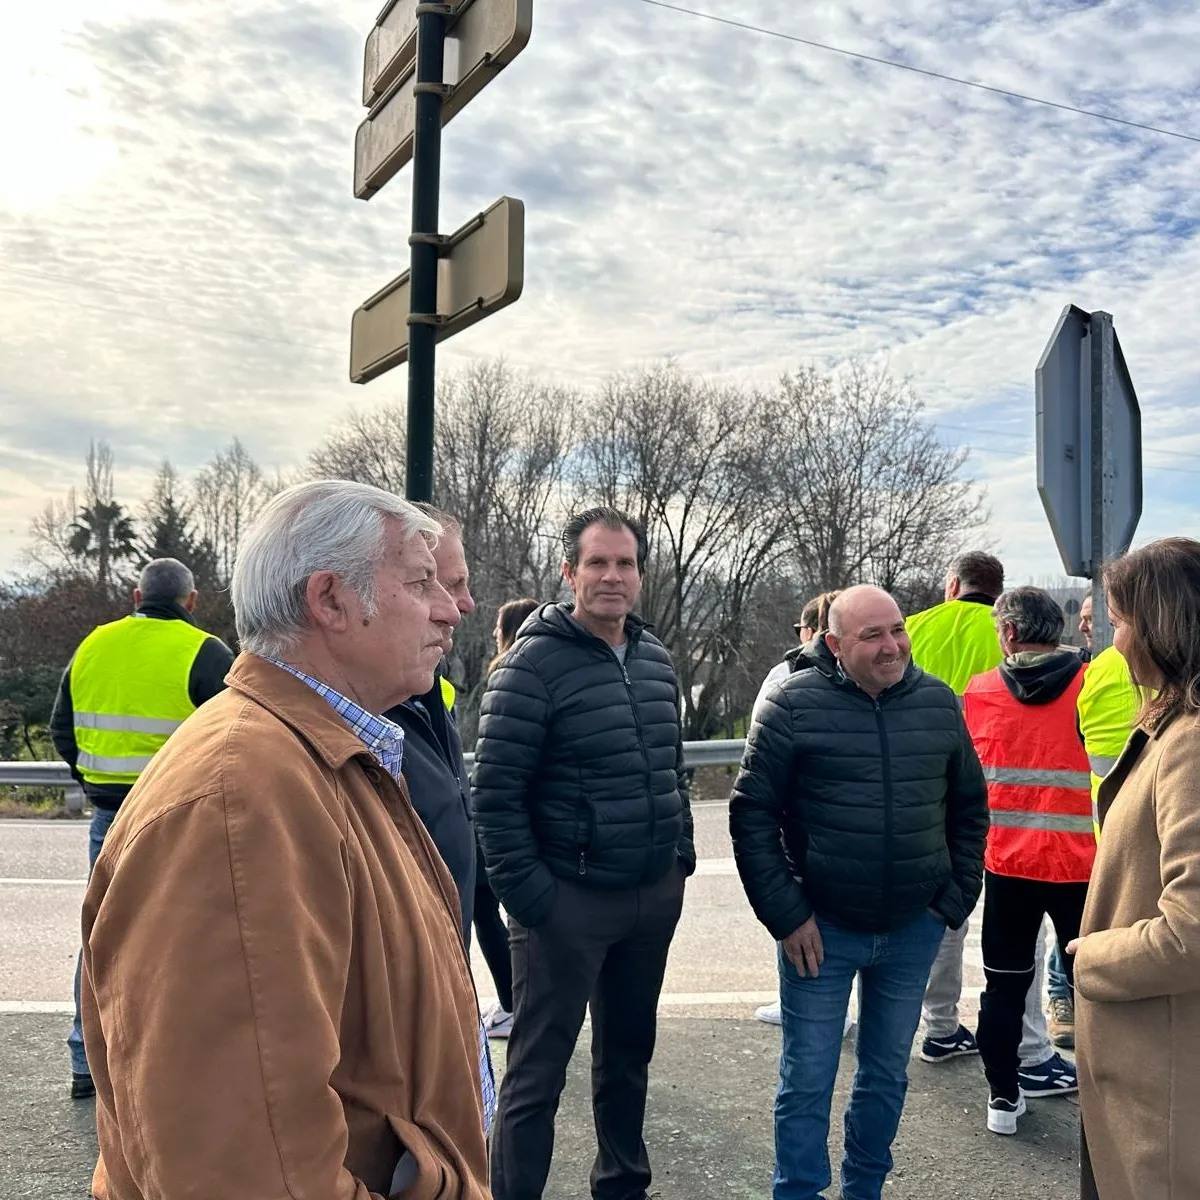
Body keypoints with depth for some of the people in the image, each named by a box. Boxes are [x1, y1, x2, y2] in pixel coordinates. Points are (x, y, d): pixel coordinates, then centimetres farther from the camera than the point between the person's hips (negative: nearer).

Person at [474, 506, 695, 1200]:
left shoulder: (656, 660, 8)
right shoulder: (535, 662, -13)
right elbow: (495, 791, -14)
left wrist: (682, 853, 13)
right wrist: (525, 892, -16)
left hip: (654, 895, 7)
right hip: (568, 899, -6)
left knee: (629, 1052, 21)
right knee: (538, 1072, 4)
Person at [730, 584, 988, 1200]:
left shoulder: (938, 703, 0)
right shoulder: (794, 704, -11)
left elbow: (969, 808, 10)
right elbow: (752, 814, -9)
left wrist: (955, 899, 4)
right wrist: (787, 916, -11)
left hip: (914, 929, 4)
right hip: (820, 928, -3)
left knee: (886, 1076, 18)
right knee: (807, 1082, 7)